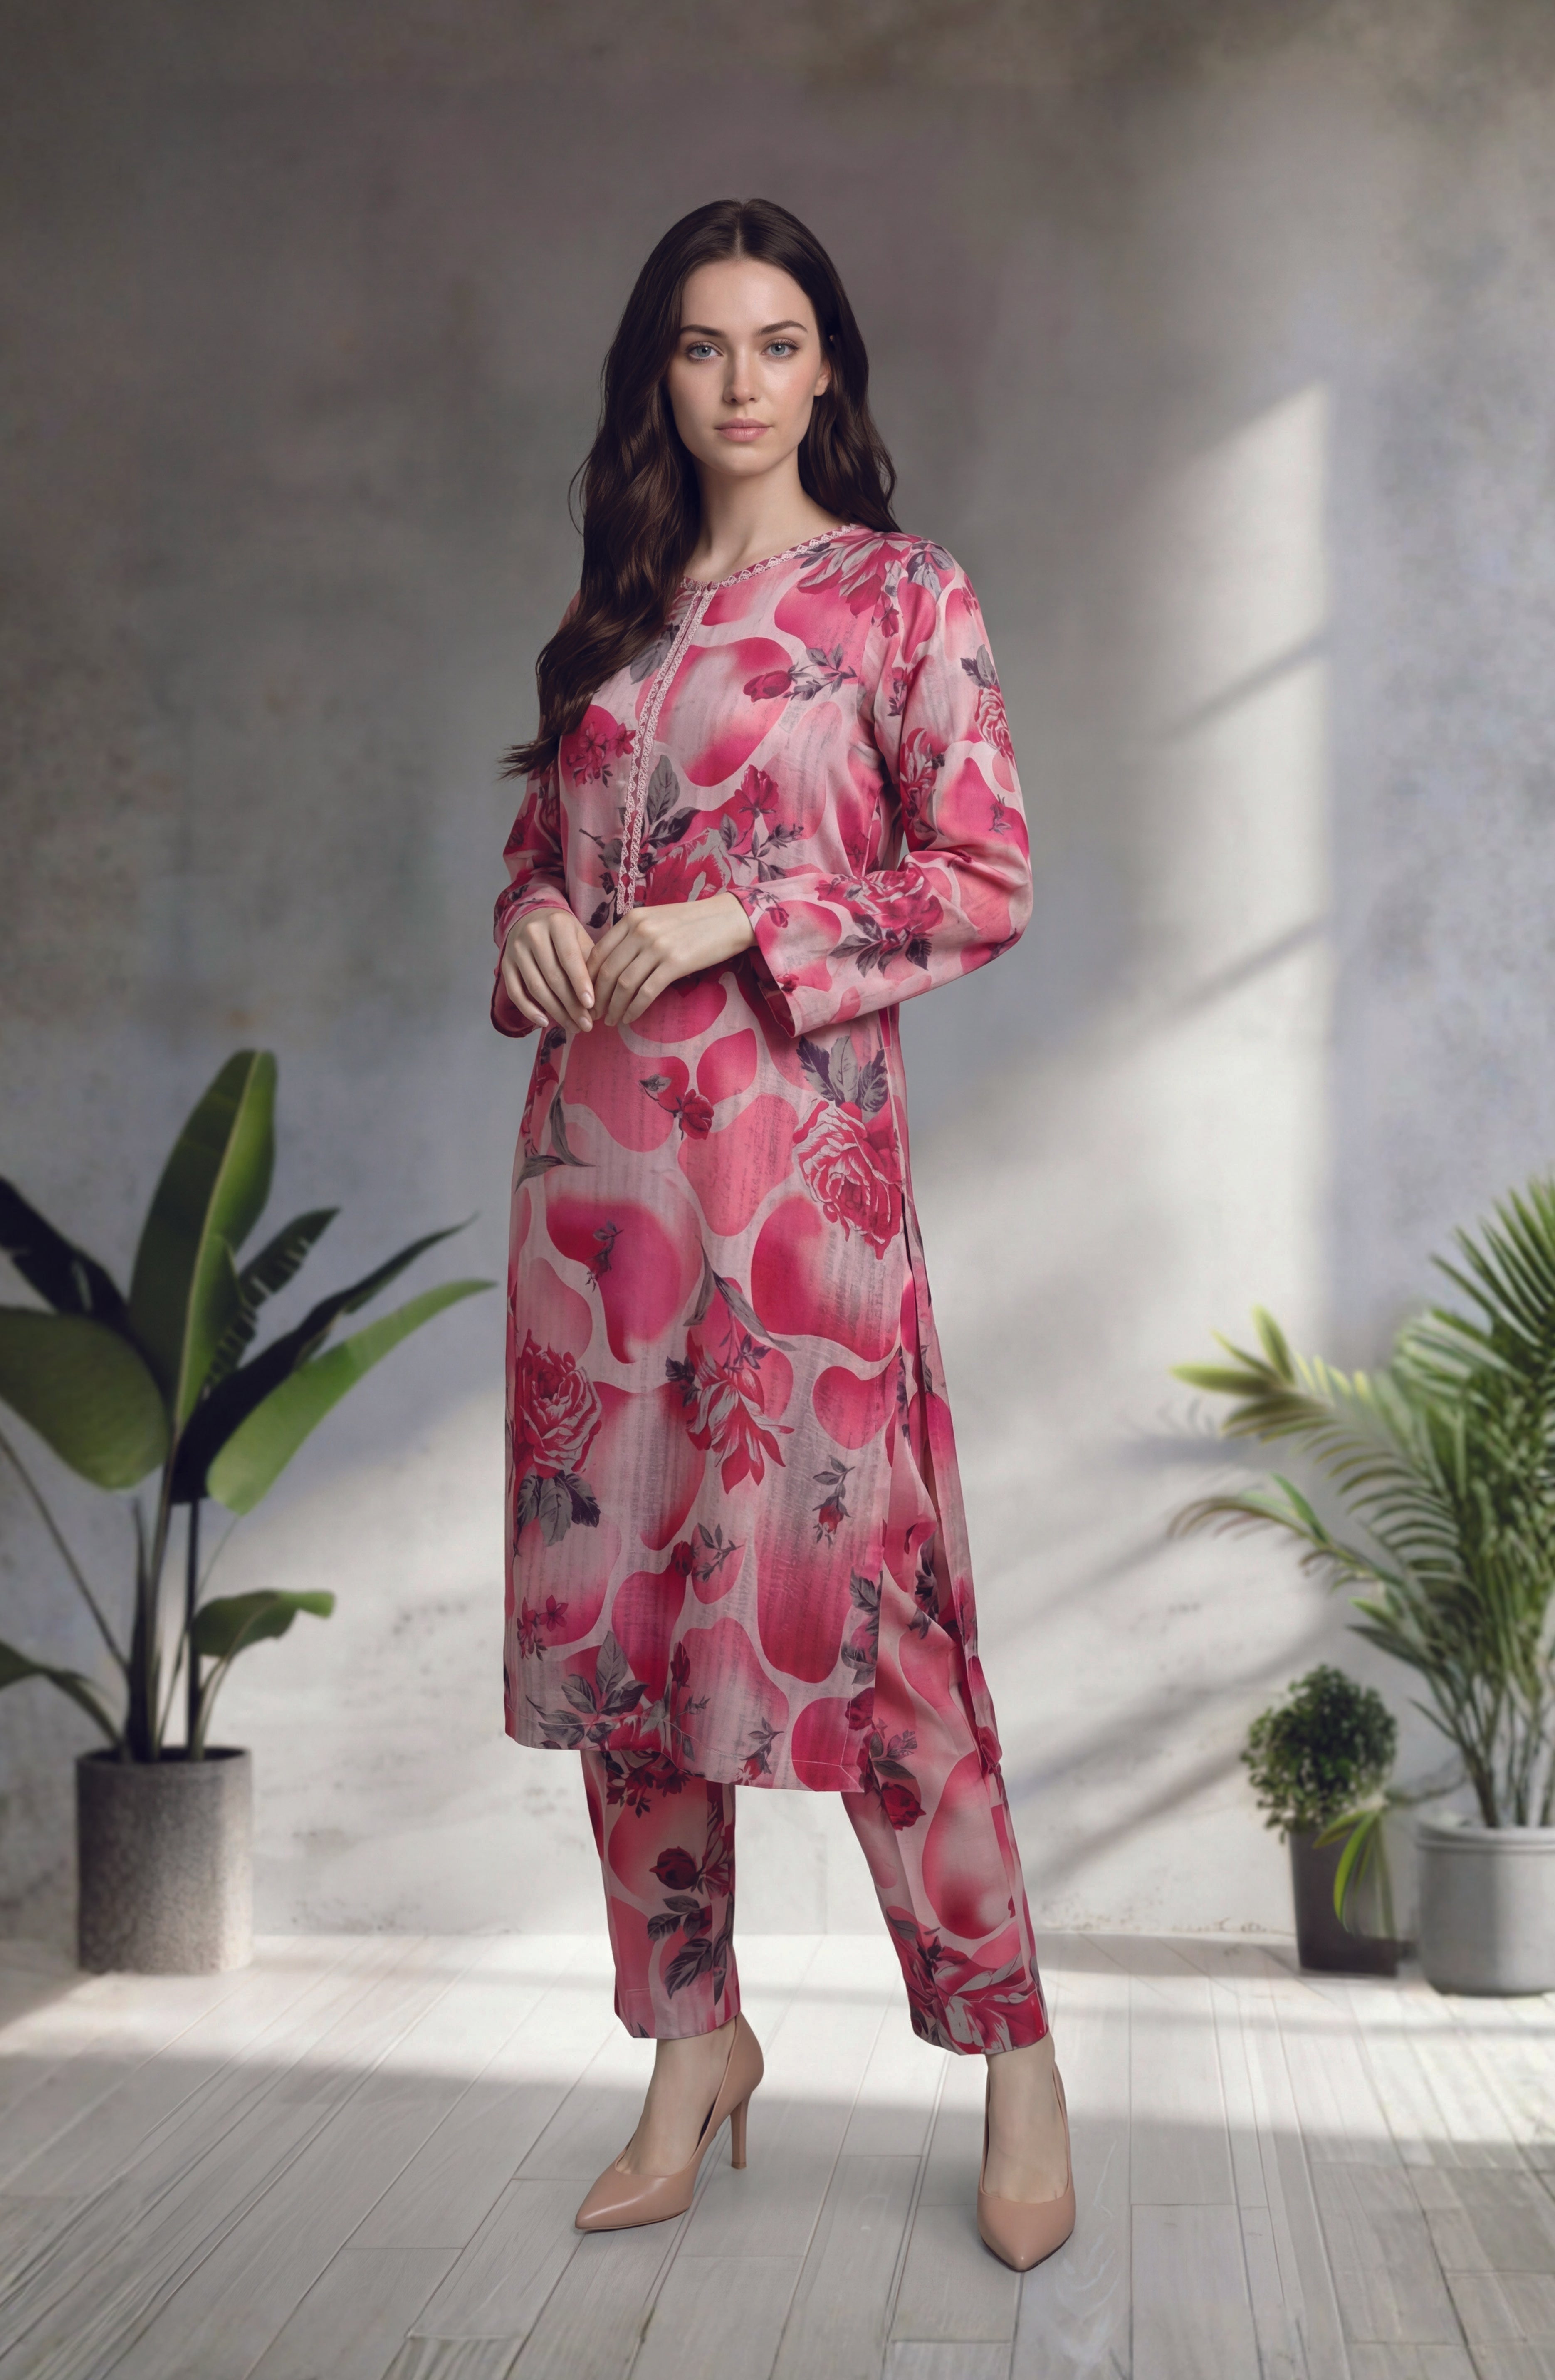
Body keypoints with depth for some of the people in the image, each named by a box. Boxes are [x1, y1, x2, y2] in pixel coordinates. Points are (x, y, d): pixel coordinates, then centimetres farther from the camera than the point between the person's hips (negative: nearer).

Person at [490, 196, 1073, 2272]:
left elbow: (986, 883, -4)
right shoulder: (615, 614, 17)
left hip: (794, 1144, -5)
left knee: (837, 1592, -8)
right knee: (610, 1592, 6)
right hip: (597, 1148, 6)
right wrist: (535, 924, 0)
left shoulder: (904, 598, 3)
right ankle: (692, 2041, 21)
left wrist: (732, 924, -13)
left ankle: (1014, 2052, 9)